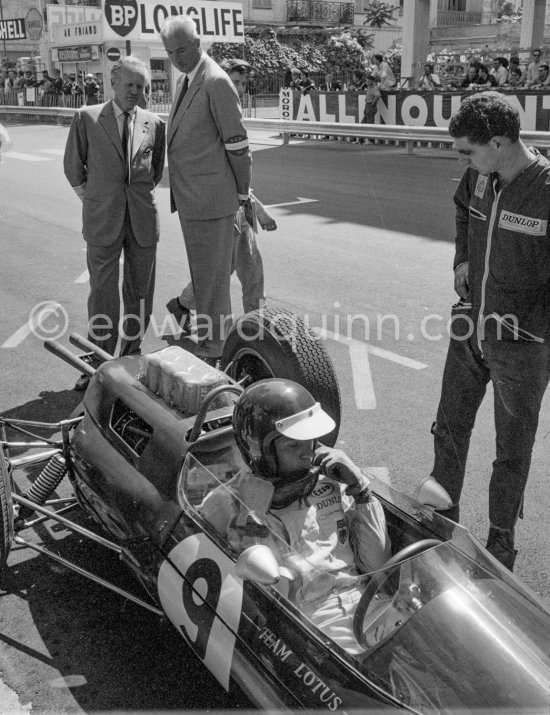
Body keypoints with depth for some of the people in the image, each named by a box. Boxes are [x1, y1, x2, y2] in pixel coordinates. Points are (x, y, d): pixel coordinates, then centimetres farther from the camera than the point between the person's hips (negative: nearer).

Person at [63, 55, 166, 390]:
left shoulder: (154, 124, 6)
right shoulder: (87, 118, 1)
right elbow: (73, 165, 10)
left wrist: (142, 196, 14)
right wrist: (90, 199, 10)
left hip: (143, 220, 2)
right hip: (102, 221, -2)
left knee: (140, 292, 8)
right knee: (102, 294, -1)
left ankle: (131, 356, 22)